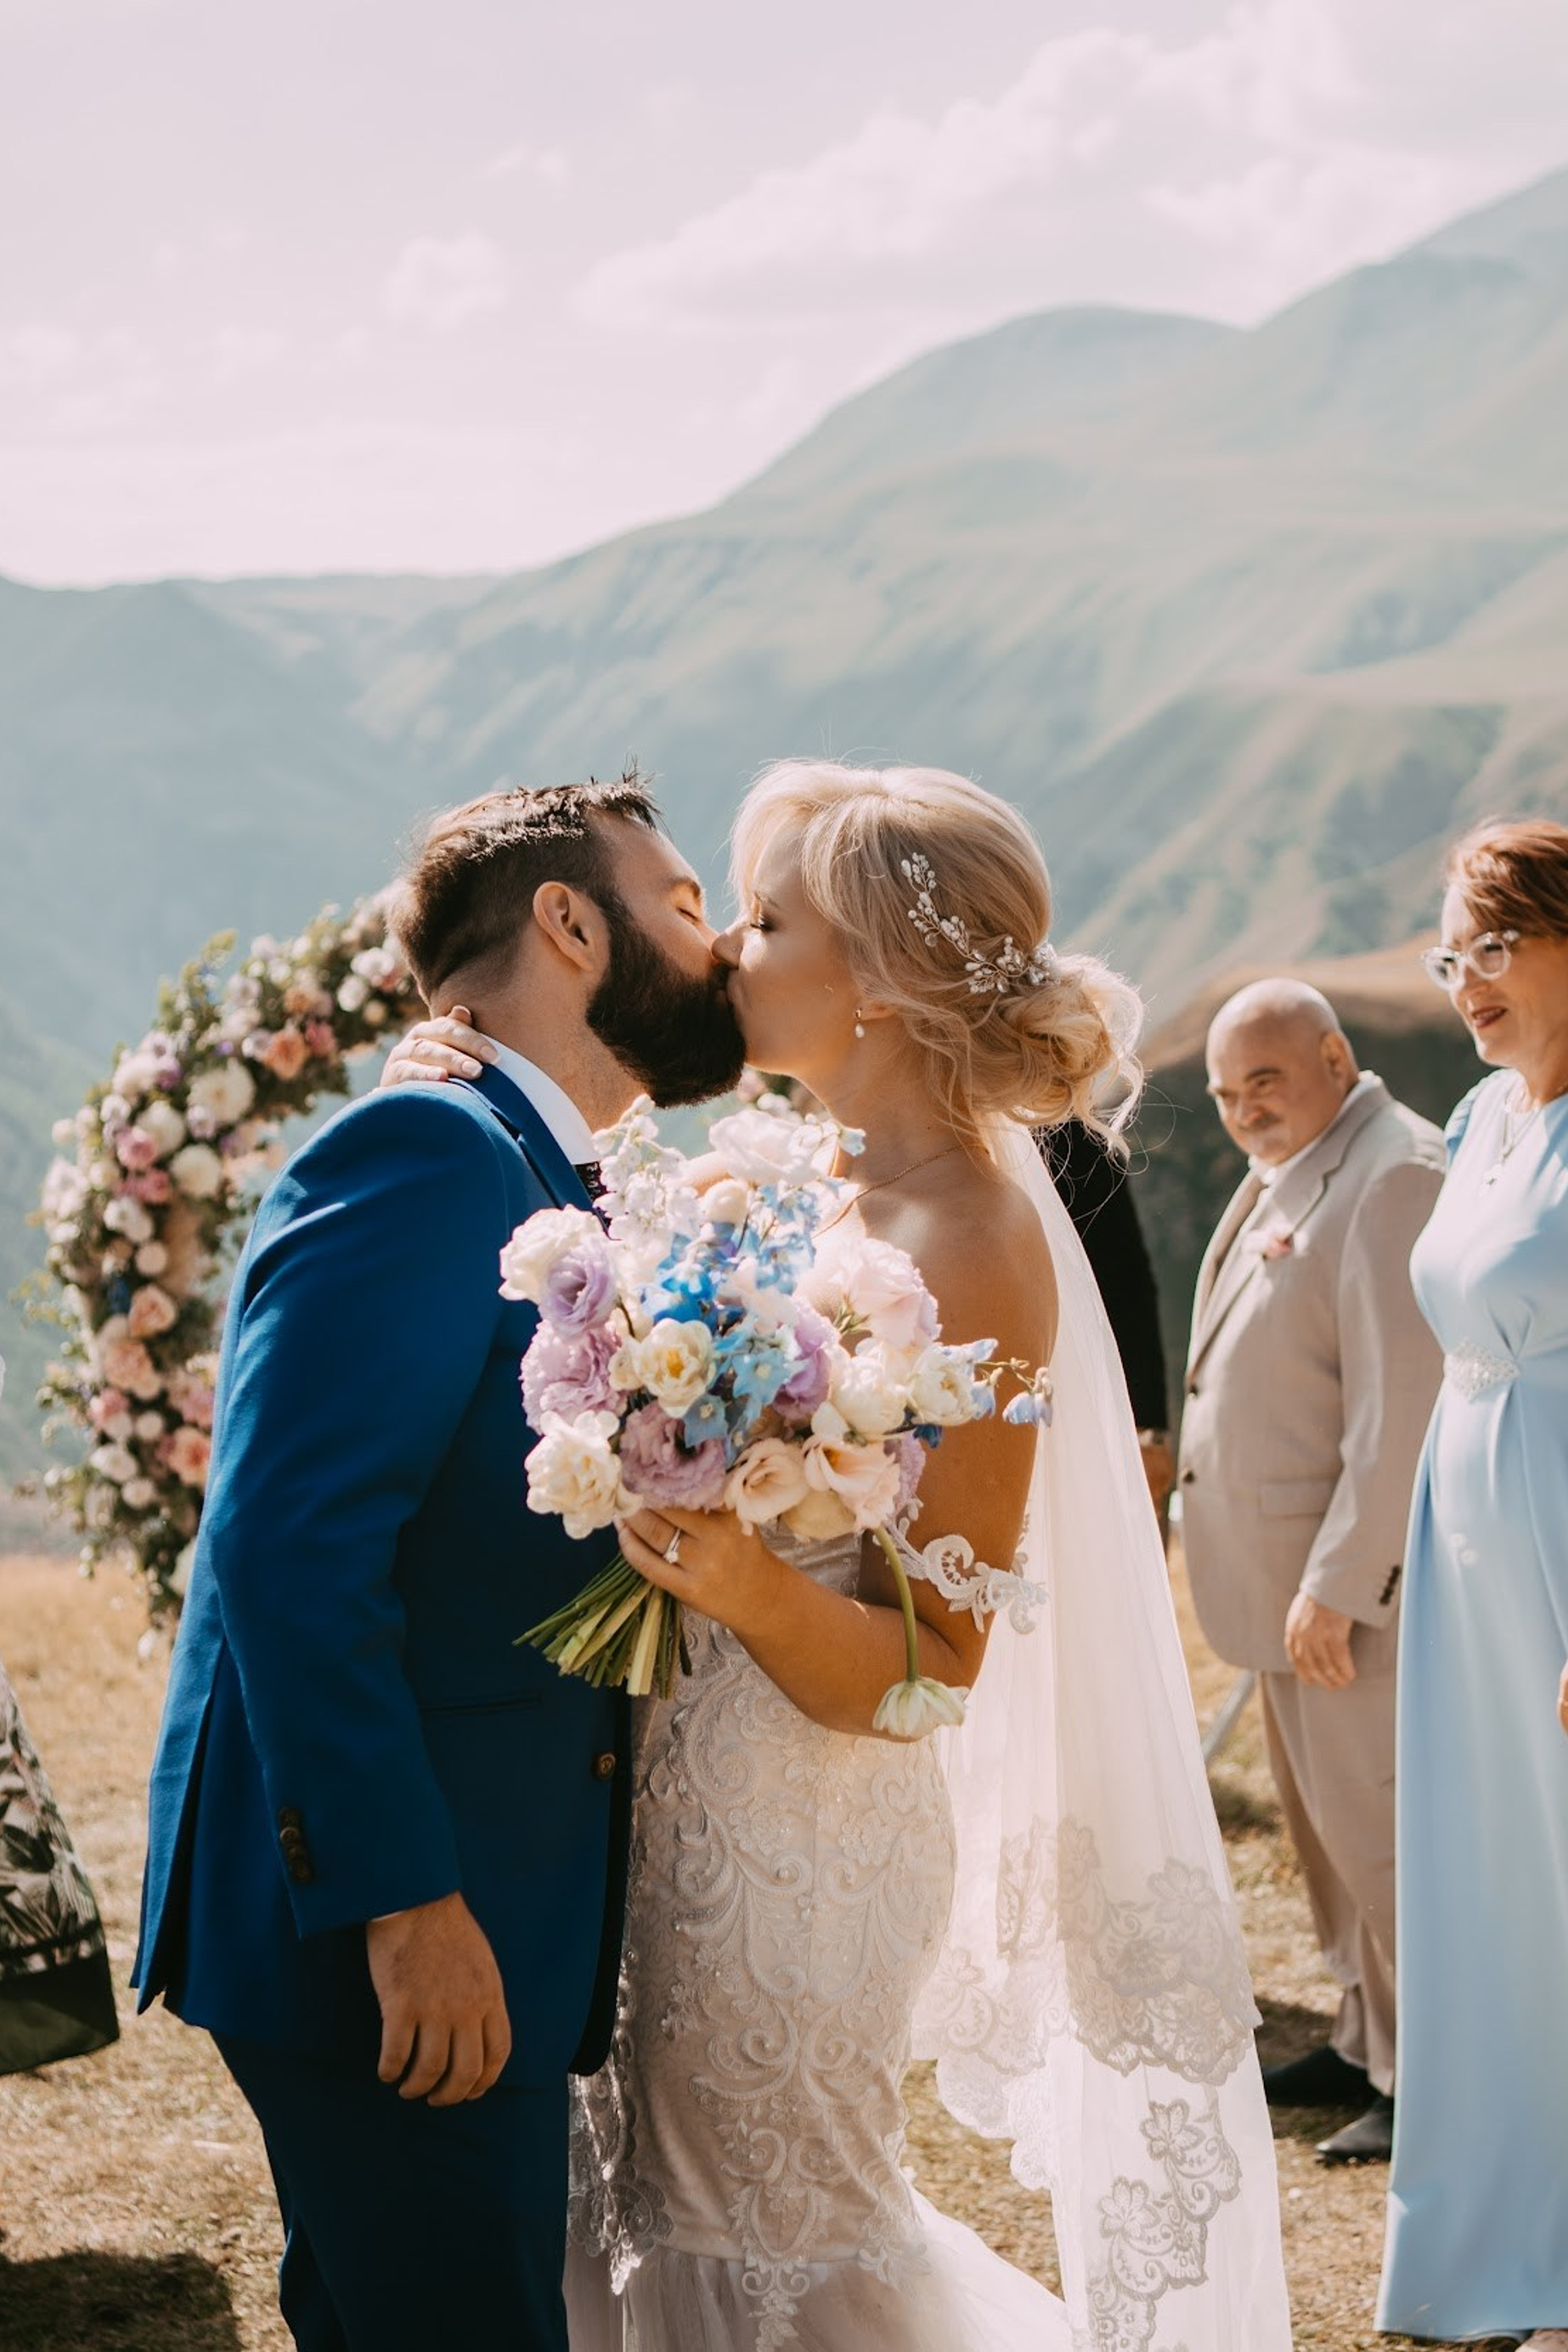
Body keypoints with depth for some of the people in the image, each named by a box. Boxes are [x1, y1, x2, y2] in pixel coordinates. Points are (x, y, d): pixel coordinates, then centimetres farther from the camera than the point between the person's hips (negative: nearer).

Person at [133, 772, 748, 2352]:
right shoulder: (431, 1153, -14)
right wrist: (406, 1898, -23)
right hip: (401, 1942, -10)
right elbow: (287, 1543, -23)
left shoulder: (546, 1191, 17)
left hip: (475, 1932, 10)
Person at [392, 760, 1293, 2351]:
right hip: (705, 1792, 9)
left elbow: (931, 1670, -19)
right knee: (675, 2202, 22)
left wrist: (742, 1580, -37)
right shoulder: (831, 1184, 3)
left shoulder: (968, 1251, -21)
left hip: (791, 1842, -9)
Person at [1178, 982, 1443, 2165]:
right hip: (1290, 1569, 10)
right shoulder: (1287, 1175, 15)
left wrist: (1337, 1586, -22)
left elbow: (1401, 1405, -22)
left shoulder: (1394, 1176, -17)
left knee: (1374, 1826, -4)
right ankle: (1367, 2044, 27)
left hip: (1352, 1575, -10)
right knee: (1328, 1823, 16)